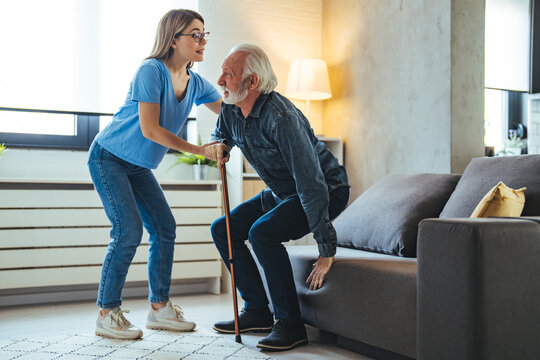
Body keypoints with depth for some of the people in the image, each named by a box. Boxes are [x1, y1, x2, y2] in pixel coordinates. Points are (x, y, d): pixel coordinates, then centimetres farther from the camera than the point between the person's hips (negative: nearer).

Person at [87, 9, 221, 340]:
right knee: (129, 230, -15)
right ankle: (107, 315, -4)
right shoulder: (151, 71, -22)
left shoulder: (195, 83, 0)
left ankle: (160, 308, 13)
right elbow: (149, 129, -27)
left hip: (140, 166, 8)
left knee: (165, 228, 2)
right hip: (109, 158, -8)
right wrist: (199, 150, -26)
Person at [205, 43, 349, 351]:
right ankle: (258, 311, 9)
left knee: (262, 232, -31)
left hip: (327, 191, -9)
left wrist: (327, 250, -34)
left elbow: (312, 184, -34)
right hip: (282, 193, 9)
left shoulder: (281, 117, -32)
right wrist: (219, 145, -7)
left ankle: (290, 324, -17)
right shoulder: (231, 109, -5)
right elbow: (222, 133, 21)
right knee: (222, 230, 2)